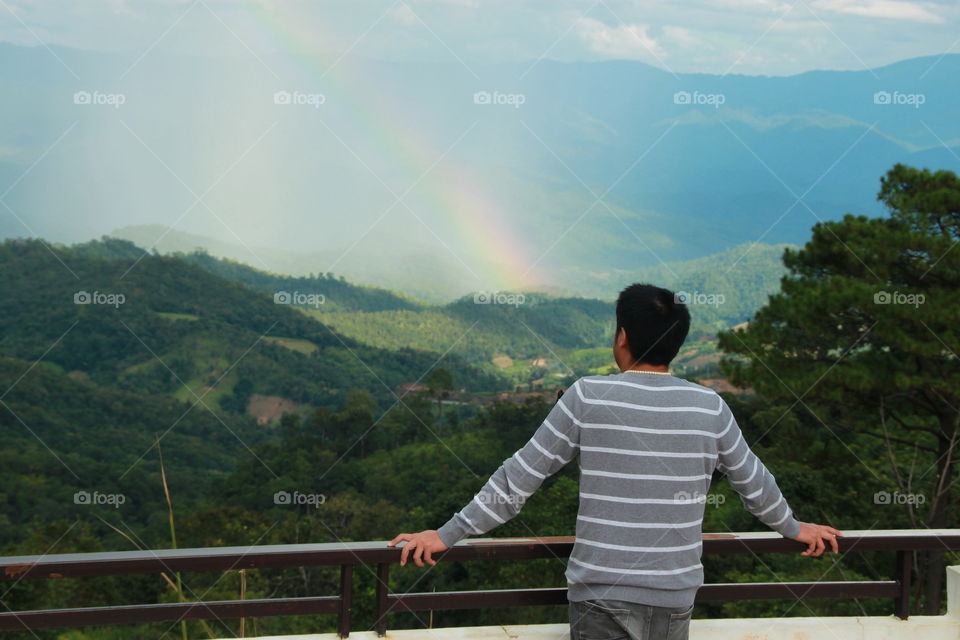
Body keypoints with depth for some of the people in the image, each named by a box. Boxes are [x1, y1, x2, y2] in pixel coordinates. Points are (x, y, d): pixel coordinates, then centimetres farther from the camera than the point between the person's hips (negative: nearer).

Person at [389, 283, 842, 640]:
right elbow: (753, 482, 17)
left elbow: (520, 477, -5)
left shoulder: (587, 397, -8)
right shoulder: (710, 408, 1)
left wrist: (447, 535, 3)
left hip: (603, 598, -3)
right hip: (676, 599, 3)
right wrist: (793, 528, 36)